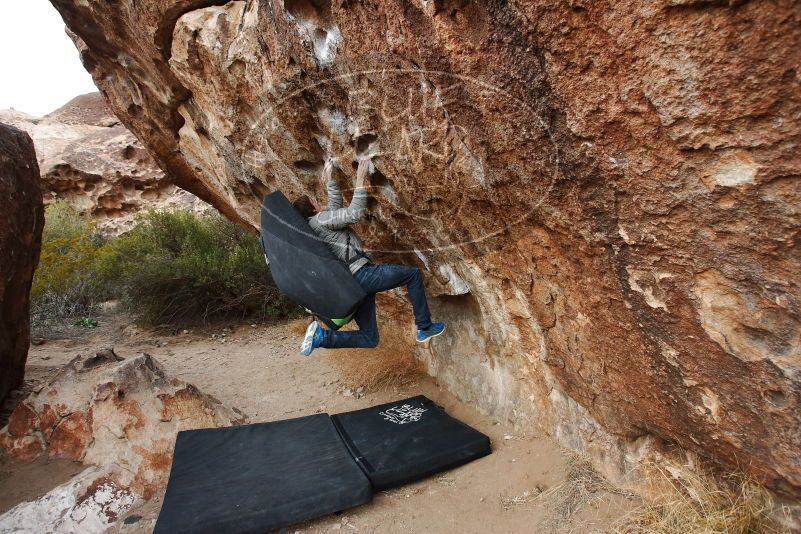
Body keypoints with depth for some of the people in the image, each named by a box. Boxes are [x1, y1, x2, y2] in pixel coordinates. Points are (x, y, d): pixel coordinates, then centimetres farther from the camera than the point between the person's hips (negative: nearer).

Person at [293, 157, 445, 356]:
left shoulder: (310, 228, 23)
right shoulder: (319, 220, -4)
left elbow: (335, 207, 37)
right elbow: (355, 213, -11)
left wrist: (329, 179, 34)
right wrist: (360, 180, -5)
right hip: (360, 274, -9)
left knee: (369, 339, 11)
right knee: (413, 274, 4)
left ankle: (321, 336, -2)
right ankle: (424, 328, 5)